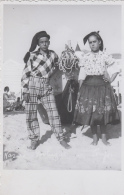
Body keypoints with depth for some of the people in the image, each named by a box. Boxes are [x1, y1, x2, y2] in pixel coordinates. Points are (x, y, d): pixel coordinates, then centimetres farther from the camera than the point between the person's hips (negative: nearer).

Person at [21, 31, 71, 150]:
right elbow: (26, 74, -4)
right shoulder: (32, 56, -4)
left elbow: (55, 67, 25)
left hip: (46, 88, 2)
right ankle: (34, 139, 16)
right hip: (32, 86, -2)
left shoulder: (53, 55, 6)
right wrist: (25, 91, -9)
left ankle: (61, 139, 8)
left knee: (53, 113, -2)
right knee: (31, 115, 1)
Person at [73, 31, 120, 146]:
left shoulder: (105, 56, 1)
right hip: (88, 86, 1)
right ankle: (95, 137, 16)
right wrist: (80, 89, -1)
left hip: (102, 86, -1)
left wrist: (111, 80, 1)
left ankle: (104, 137, 17)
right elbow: (82, 75, 3)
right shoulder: (86, 57, 4)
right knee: (90, 112, 2)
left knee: (103, 112, 2)